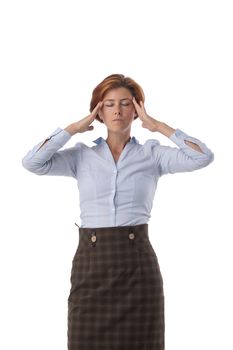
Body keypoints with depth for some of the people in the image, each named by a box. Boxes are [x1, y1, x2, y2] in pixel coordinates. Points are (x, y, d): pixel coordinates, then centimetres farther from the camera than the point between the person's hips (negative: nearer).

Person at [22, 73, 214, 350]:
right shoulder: (81, 155, 8)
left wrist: (158, 126, -3)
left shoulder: (152, 154, 6)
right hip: (90, 262, 1)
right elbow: (31, 162, -7)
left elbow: (203, 157, -10)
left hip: (137, 263, -1)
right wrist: (74, 128, -1)